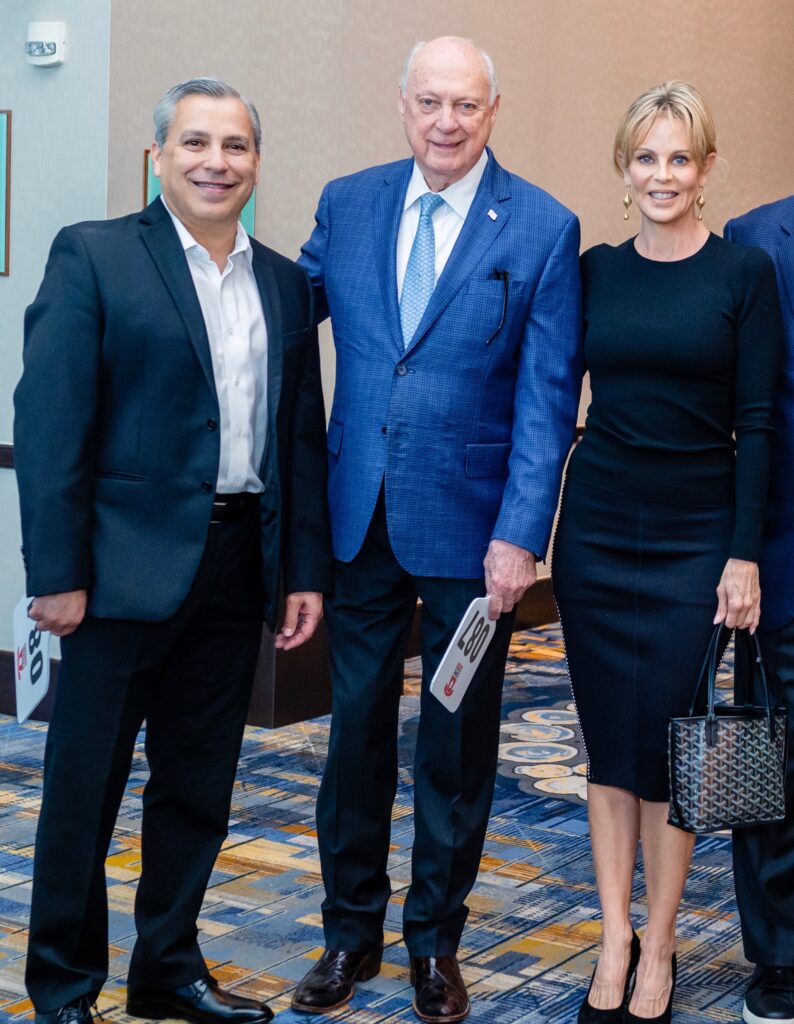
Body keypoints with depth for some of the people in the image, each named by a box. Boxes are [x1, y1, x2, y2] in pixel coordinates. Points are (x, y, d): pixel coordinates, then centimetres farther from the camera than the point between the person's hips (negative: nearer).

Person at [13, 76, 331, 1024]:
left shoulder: (284, 284, 12)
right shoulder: (93, 256, -4)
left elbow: (302, 438, 13)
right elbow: (49, 422, -10)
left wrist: (307, 571, 8)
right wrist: (56, 573, -14)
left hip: (238, 566, 5)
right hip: (129, 566, -5)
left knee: (199, 786, 14)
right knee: (85, 784, 6)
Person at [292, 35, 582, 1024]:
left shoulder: (543, 228, -5)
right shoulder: (346, 204, 4)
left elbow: (547, 395, -8)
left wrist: (521, 534, -14)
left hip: (468, 524, -2)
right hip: (360, 517, 3)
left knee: (457, 743, 10)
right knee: (356, 727, 11)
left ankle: (435, 942, 27)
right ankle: (351, 932, 28)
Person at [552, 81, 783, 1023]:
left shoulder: (744, 273, -3)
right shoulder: (594, 271, 6)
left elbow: (756, 422, -6)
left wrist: (745, 554, -11)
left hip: (696, 536, -3)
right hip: (597, 529, 3)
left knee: (668, 740, 1)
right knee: (607, 739, 8)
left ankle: (658, 948, 15)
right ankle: (615, 938, 18)